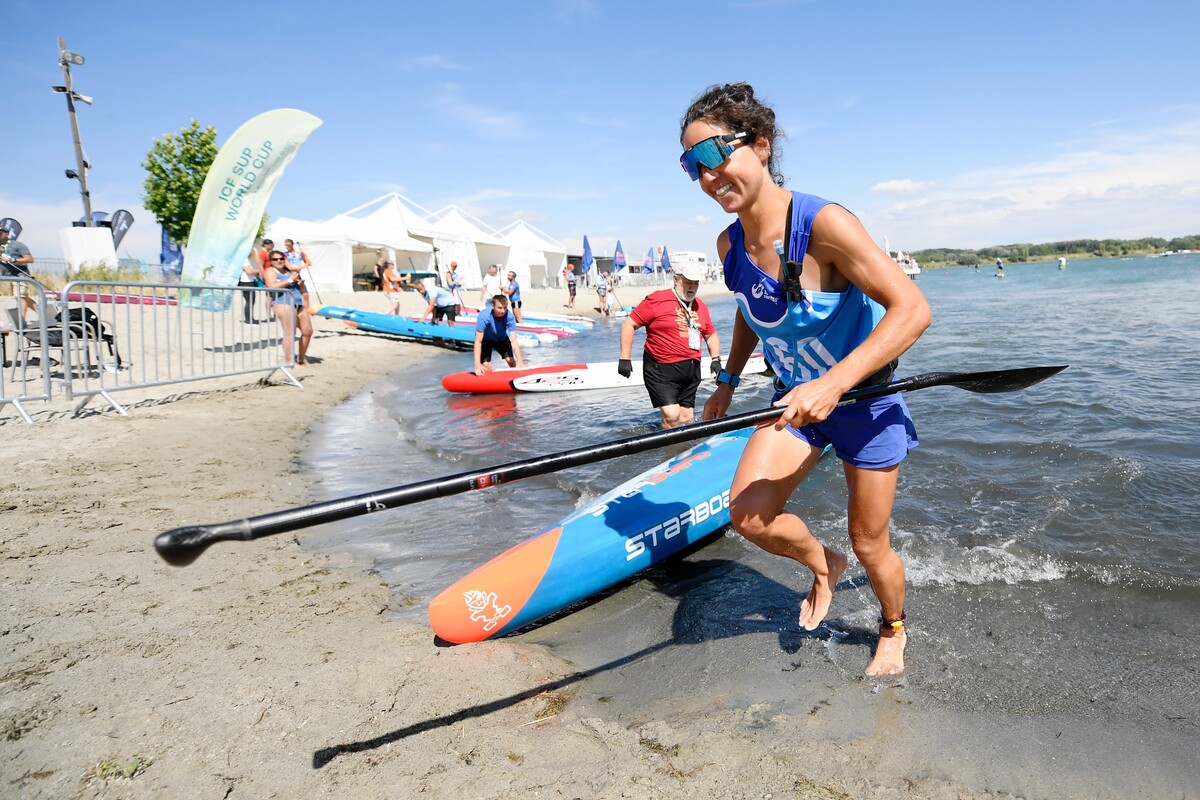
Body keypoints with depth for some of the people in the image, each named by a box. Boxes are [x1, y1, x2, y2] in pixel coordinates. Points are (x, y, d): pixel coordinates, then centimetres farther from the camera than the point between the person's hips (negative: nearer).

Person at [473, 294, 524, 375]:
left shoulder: (510, 317, -32)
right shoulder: (484, 316, -38)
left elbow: (514, 341, -33)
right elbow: (478, 341, -40)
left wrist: (520, 361, -45)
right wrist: (478, 365, -48)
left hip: (501, 337, 2)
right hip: (485, 339, -2)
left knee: (511, 361, -10)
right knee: (486, 366, -17)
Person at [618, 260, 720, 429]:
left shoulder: (700, 306, 13)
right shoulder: (657, 300, -6)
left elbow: (711, 334, 25)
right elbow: (629, 324, -7)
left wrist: (716, 359, 8)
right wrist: (625, 358, -13)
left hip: (691, 370, 6)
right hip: (661, 370, -6)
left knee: (687, 418, 8)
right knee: (671, 416, -16)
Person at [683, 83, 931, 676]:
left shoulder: (823, 225, -27)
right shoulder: (730, 245, -6)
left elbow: (912, 308, -31)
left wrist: (833, 383, -40)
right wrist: (729, 379, 12)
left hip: (865, 399, -5)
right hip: (796, 401, 5)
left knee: (869, 545, 8)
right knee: (747, 512, -15)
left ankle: (893, 631, 43)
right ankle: (822, 564, 20)